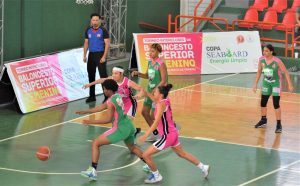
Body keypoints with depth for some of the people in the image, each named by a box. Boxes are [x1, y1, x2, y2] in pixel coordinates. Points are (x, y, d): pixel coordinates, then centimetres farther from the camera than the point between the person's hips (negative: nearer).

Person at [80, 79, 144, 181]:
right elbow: (101, 107, 18)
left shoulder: (111, 102, -16)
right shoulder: (117, 96, 9)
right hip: (129, 126, 9)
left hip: (119, 129, -9)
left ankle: (93, 171, -11)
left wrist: (91, 121, -17)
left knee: (96, 143, -4)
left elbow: (108, 119, -20)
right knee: (132, 147, 35)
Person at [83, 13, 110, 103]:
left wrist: (104, 57, -16)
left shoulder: (103, 31, -6)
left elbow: (107, 44, -9)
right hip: (91, 55, 5)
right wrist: (84, 56, 7)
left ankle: (107, 96, -6)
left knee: (103, 75, -9)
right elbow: (86, 43, 14)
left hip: (100, 55, -5)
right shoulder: (88, 31, 8)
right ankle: (92, 96, 20)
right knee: (91, 75, 10)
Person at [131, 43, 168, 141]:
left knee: (153, 116, -6)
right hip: (150, 90, 8)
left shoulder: (161, 64, -16)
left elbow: (164, 81, -18)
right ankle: (155, 133, 23)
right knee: (145, 112, 9)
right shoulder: (150, 62, 7)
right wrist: (138, 73, 1)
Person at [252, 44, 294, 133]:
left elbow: (286, 72, -15)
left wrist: (290, 85, -13)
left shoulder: (277, 61, -25)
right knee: (263, 102, 12)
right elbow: (259, 71, 4)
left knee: (276, 104, -10)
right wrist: (255, 84, 4)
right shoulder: (261, 60, -12)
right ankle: (263, 121, 33)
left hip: (276, 83, -5)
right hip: (266, 83, 5)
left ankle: (279, 124, 0)